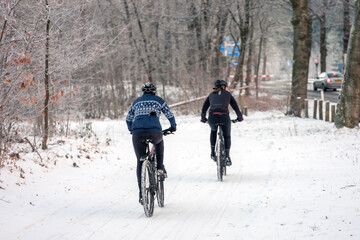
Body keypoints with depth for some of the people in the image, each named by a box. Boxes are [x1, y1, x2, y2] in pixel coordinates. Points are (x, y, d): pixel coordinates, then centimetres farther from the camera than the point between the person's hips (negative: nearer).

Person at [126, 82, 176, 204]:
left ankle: (141, 194, 1)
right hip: (154, 131, -1)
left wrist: (131, 130, 50)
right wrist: (173, 126, 35)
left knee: (140, 162, 7)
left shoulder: (137, 102, 26)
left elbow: (128, 119, 33)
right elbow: (169, 115, 17)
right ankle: (160, 167, 21)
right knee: (159, 142, 36)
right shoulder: (158, 100, 17)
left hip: (138, 133, 1)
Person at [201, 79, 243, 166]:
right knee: (227, 136, 20)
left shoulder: (211, 95, 24)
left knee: (213, 131, 34)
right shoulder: (228, 94, 19)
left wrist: (203, 118, 37)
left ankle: (213, 153, 23)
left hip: (212, 117, 2)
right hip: (224, 117, -2)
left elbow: (204, 108, 23)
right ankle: (227, 156, 3)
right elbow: (235, 107, 20)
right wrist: (240, 117, 32)